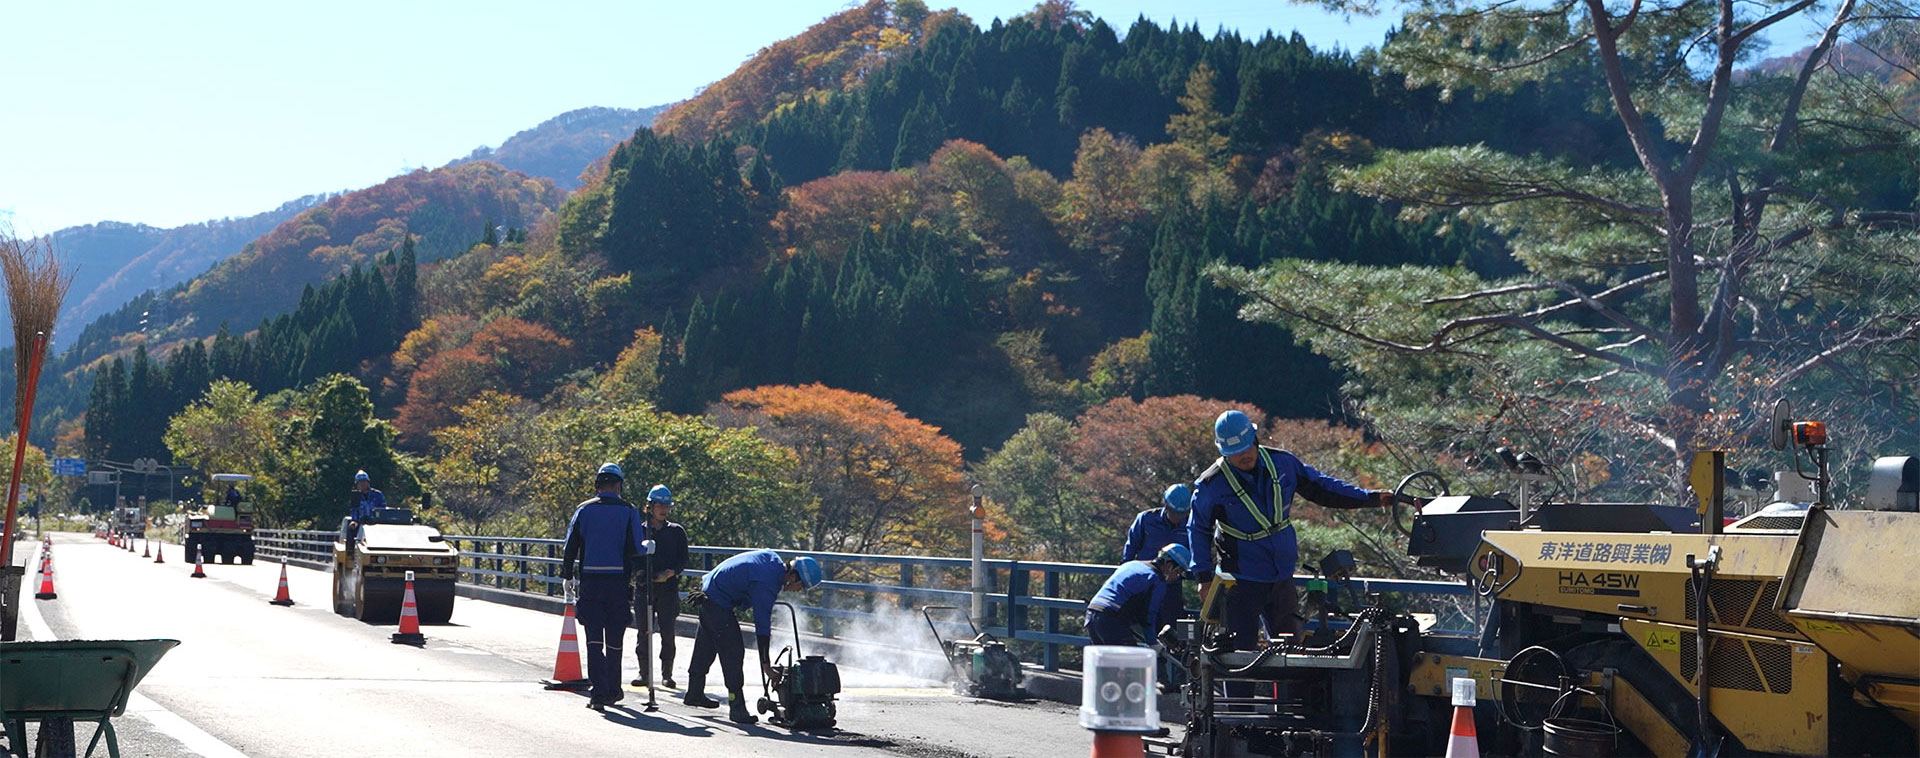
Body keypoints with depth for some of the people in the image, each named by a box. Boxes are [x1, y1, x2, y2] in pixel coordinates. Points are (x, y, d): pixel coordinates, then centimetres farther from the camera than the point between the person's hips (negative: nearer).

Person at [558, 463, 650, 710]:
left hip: (590, 582, 0)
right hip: (618, 582, 0)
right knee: (614, 640, 13)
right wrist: (648, 546, 13)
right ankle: (612, 691, 23)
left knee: (594, 640, 1)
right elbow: (636, 549, -9)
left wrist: (568, 574, 16)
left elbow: (570, 547, 3)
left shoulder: (584, 510, 3)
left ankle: (598, 692, -12)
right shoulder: (629, 511, -2)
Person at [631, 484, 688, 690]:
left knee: (667, 632, -3)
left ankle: (667, 675, 5)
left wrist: (670, 573, -13)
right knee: (644, 631, -2)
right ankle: (644, 673, 6)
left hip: (668, 587, 0)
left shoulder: (676, 532, 10)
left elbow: (683, 560, 5)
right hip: (644, 587, 0)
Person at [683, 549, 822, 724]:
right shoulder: (767, 584, -28)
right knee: (733, 652, -12)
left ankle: (695, 693, 36)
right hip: (719, 602, -10)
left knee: (706, 647, 22)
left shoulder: (773, 558, -2)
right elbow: (762, 624, -25)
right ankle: (737, 708, -14)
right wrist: (765, 662, -21)